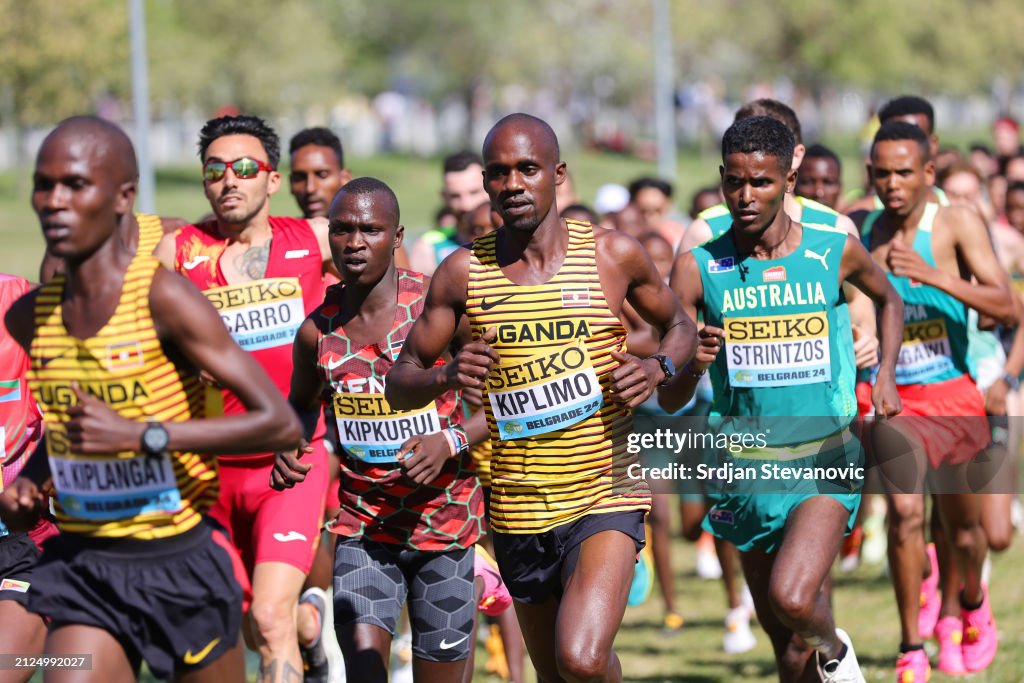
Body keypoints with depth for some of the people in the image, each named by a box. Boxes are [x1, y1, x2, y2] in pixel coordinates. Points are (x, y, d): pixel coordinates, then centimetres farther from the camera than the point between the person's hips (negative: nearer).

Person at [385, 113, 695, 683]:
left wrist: (658, 368, -9)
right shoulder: (464, 273, 0)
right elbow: (399, 384, 5)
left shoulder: (614, 255, -3)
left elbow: (679, 326, 13)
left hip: (606, 494, -3)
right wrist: (447, 376, -18)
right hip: (518, 511, 3)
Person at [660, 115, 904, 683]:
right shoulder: (698, 268, -6)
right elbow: (668, 400, -5)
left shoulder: (835, 251, -4)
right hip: (746, 466, 2)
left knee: (791, 600, -22)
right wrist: (694, 366, -27)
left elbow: (888, 300, 21)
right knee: (781, 635, 10)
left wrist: (885, 375, 6)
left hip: (825, 461, -2)